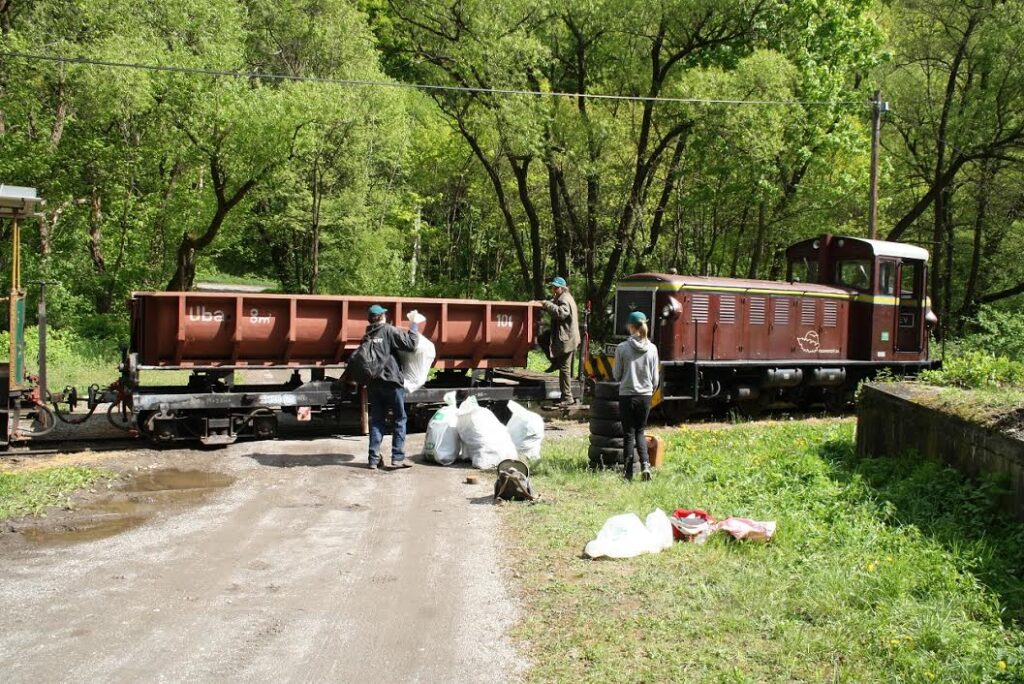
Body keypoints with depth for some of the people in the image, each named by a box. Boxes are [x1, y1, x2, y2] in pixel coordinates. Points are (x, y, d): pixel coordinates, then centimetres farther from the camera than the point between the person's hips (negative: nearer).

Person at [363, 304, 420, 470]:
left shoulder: (367, 336, 10)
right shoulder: (389, 330, -7)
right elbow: (411, 344, -13)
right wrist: (413, 326, -1)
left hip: (373, 383, 5)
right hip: (391, 381, -5)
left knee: (376, 420, 9)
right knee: (399, 419, 4)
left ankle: (374, 459, 6)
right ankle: (398, 458, 0)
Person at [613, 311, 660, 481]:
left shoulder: (622, 348, -11)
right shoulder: (652, 349, -3)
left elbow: (616, 375, -4)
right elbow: (655, 378, 4)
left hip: (627, 395, -2)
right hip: (645, 396, 2)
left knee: (628, 434, 8)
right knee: (640, 432, 18)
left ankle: (629, 472, 10)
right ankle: (645, 464, -1)